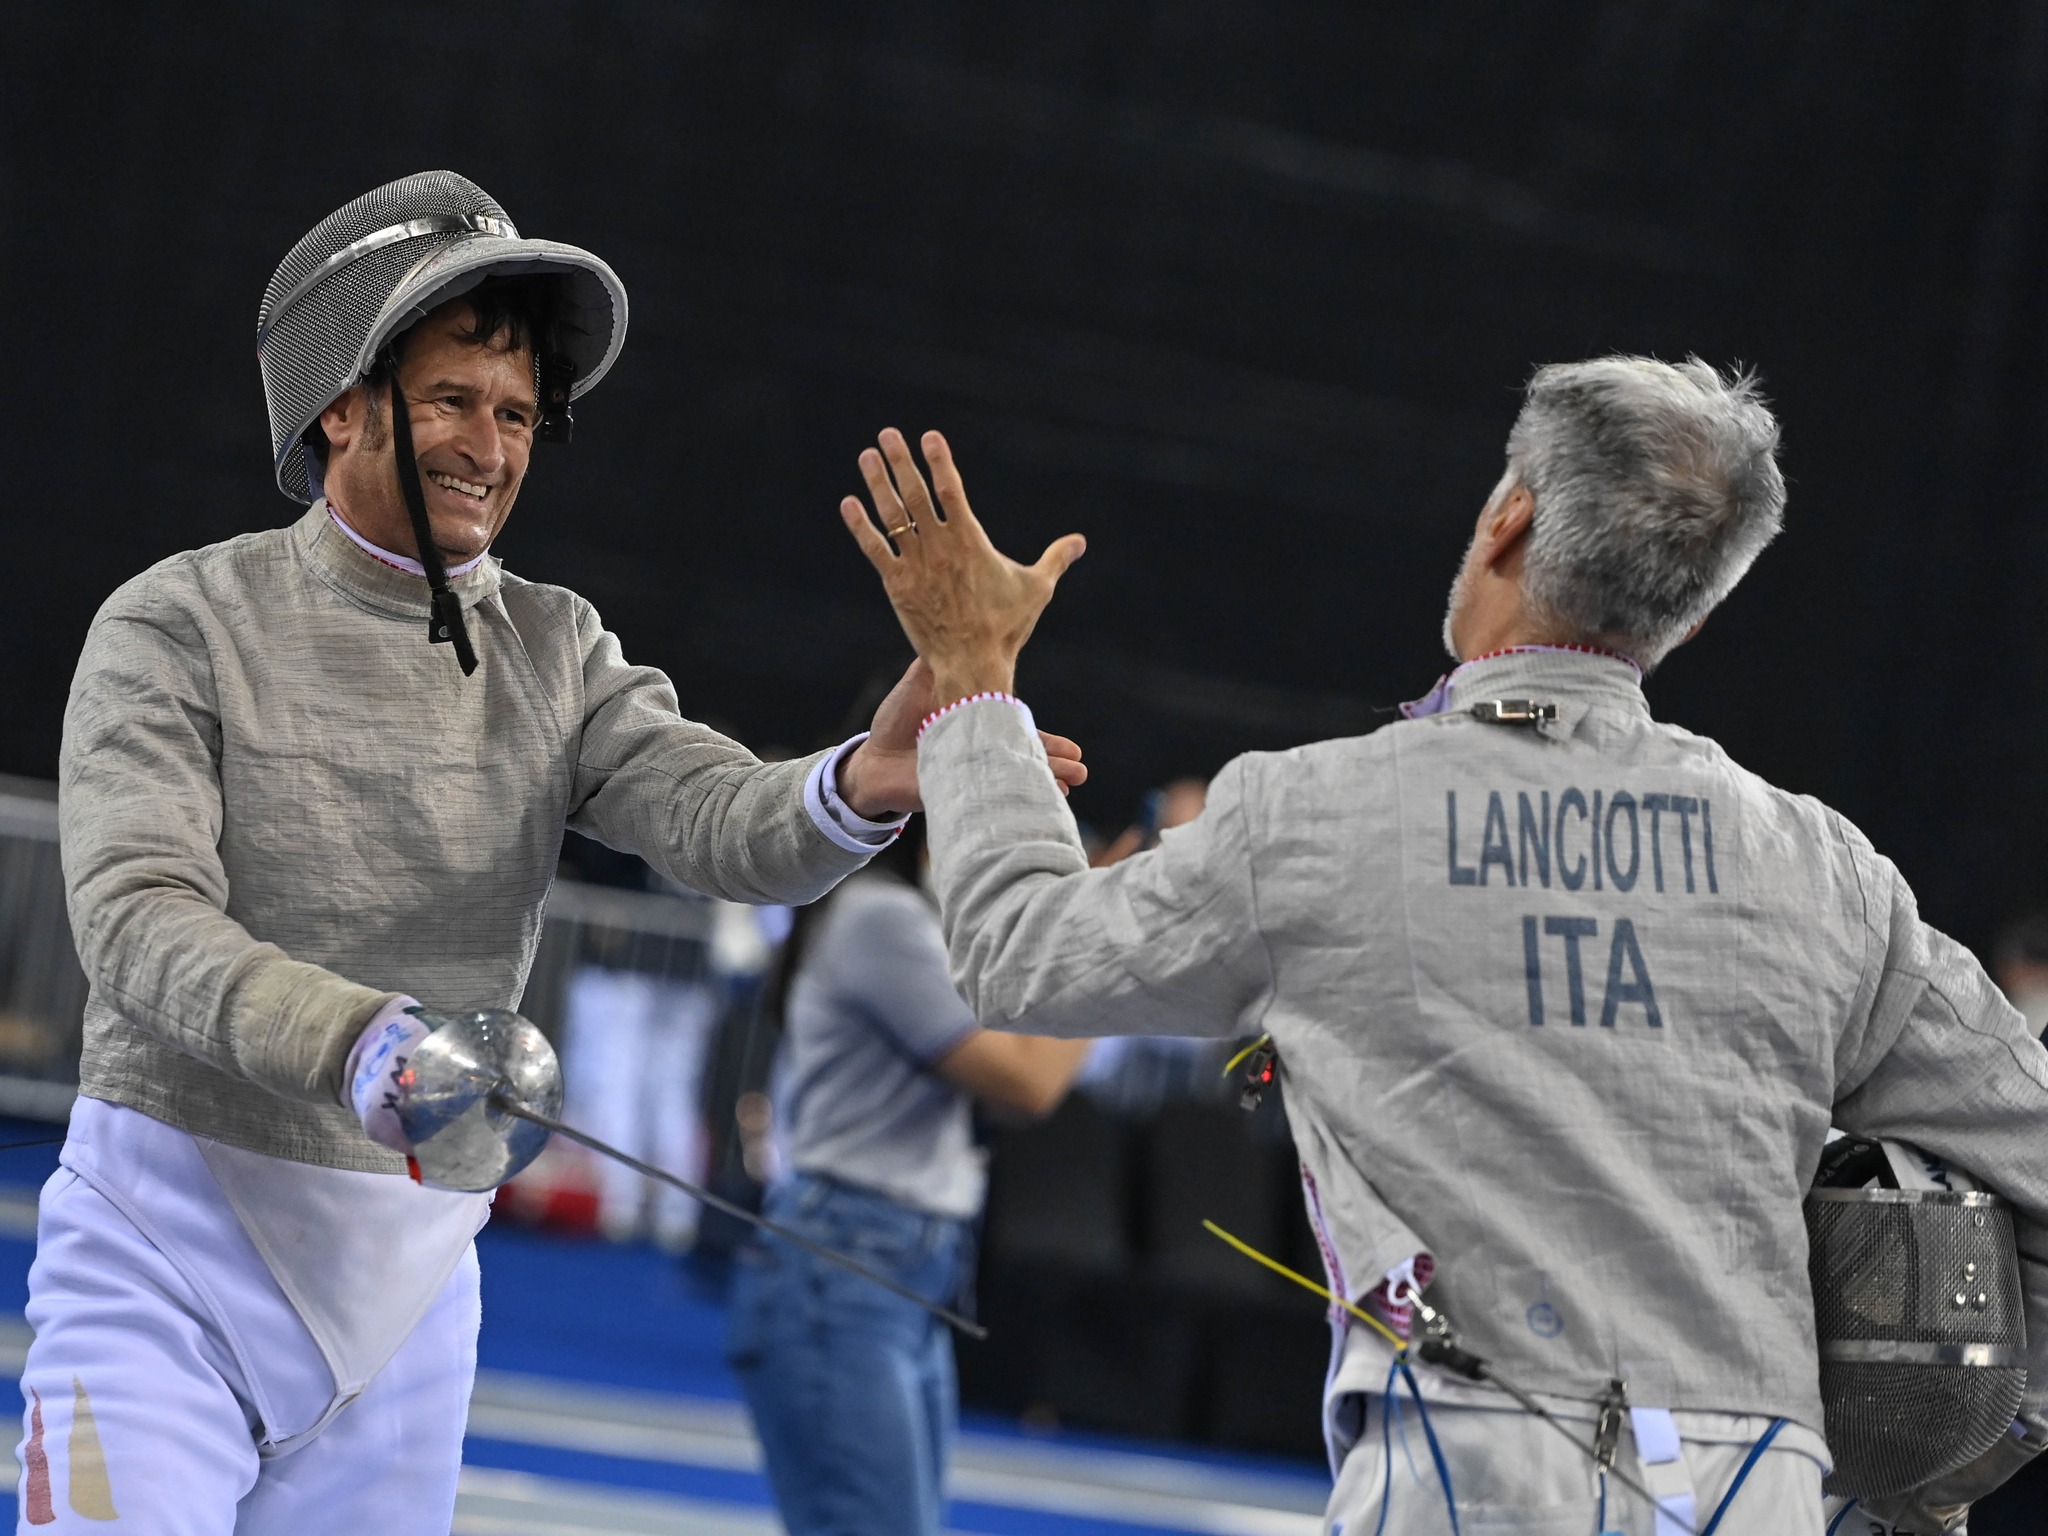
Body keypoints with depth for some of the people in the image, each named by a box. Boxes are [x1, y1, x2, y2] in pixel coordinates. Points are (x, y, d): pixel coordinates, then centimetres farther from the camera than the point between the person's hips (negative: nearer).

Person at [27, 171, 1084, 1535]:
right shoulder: (178, 628, -8)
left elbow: (723, 822, -12)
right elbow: (141, 925, -20)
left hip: (405, 1283, 5)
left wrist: (862, 790, -37)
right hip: (169, 1249, -5)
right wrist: (367, 1049, -38)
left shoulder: (553, 650, 5)